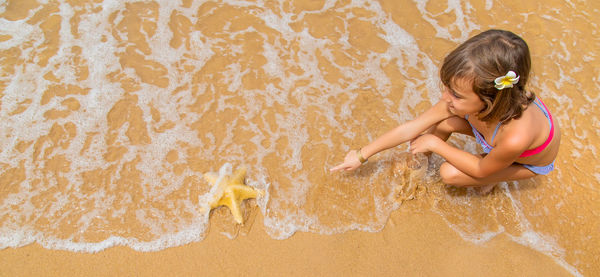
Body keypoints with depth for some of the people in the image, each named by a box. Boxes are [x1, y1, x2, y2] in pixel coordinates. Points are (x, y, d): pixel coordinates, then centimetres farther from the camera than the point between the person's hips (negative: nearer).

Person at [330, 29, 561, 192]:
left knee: (450, 174, -21)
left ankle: (492, 180, 11)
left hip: (529, 163, -3)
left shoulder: (515, 137, -47)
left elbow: (480, 170, -25)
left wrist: (435, 143, -21)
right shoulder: (459, 98, -33)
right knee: (442, 123, -23)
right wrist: (362, 155, -17)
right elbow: (410, 128, -24)